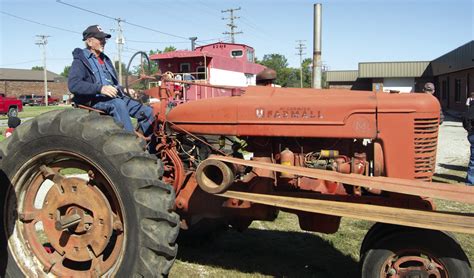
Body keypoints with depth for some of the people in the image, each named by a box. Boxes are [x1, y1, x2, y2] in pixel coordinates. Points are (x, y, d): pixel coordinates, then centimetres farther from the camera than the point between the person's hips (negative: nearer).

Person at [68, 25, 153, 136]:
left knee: (147, 112, -10)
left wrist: (124, 90, 8)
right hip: (93, 100, -7)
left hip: (114, 98, 8)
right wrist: (100, 88, -30)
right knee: (117, 104, -39)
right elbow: (73, 84, -18)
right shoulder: (81, 60, -2)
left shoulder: (105, 59, 23)